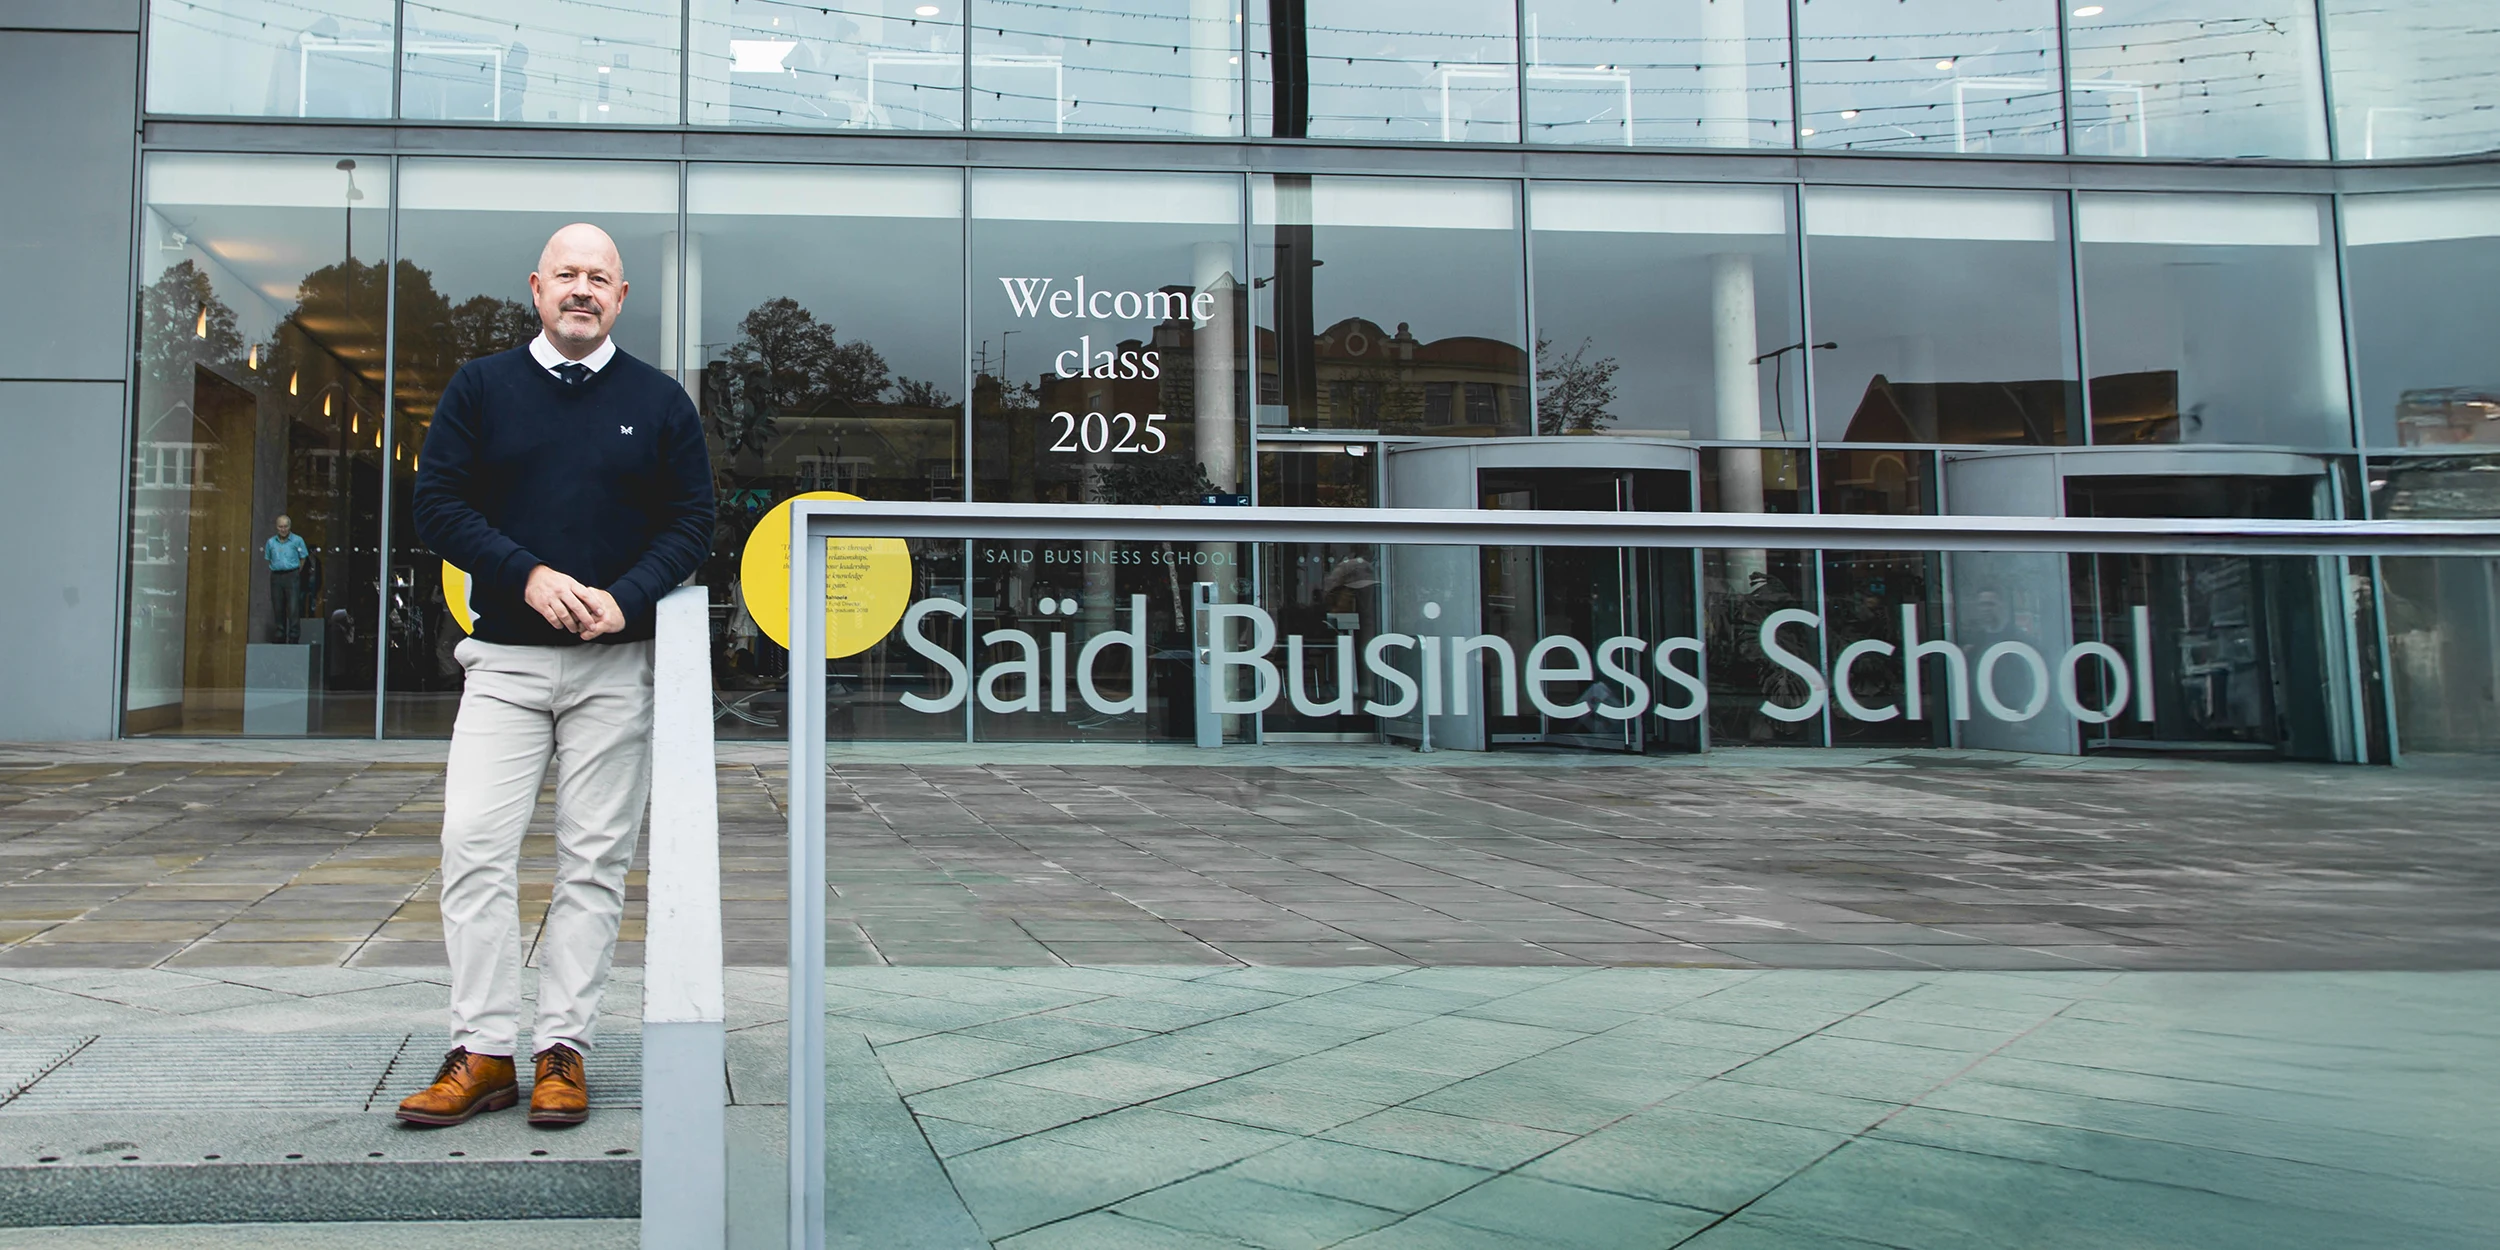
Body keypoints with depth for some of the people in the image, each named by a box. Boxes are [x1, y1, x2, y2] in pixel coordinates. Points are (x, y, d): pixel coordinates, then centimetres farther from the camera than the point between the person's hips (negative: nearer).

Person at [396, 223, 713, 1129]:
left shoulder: (659, 401, 8)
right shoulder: (480, 388, 9)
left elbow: (692, 520, 5)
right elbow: (437, 504, 3)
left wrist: (626, 599, -12)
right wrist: (529, 575, -12)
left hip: (616, 663, 0)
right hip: (505, 657, 1)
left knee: (595, 861, 1)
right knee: (474, 847, -7)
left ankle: (563, 1051, 8)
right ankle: (483, 1052, 1)